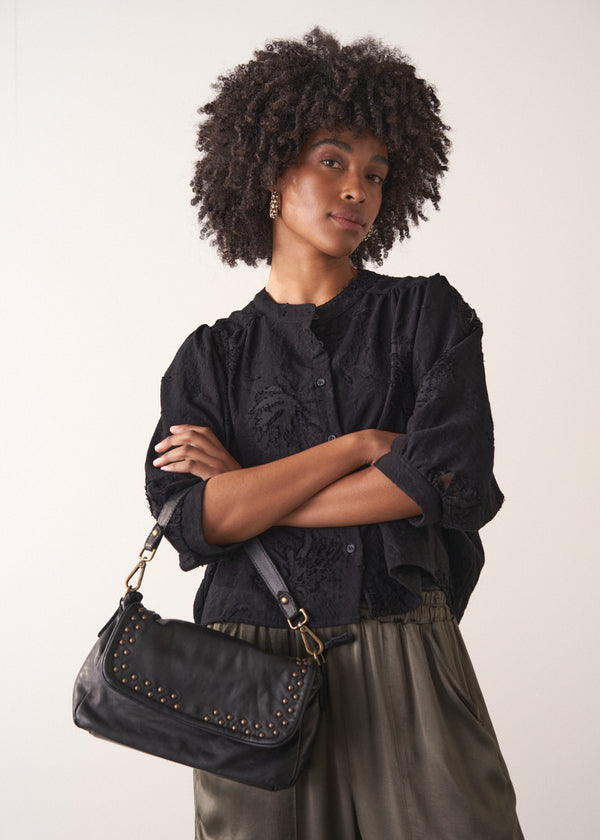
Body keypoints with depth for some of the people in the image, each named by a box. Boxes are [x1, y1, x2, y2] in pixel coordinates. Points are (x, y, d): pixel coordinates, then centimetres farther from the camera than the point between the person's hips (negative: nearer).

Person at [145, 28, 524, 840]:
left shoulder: (429, 314, 4)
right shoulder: (211, 358, 6)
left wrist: (247, 490, -7)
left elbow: (452, 479, -11)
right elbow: (192, 519, -9)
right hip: (255, 675, 1)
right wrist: (358, 445, -12)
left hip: (406, 666, 0)